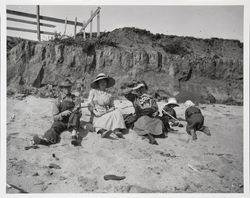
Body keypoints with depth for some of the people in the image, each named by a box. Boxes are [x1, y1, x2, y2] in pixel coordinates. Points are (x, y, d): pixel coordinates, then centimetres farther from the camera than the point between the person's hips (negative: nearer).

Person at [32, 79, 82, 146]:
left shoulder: (75, 100, 5)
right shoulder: (57, 102, 6)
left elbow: (79, 115, 2)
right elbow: (55, 117, 0)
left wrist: (76, 111, -21)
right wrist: (62, 114, -20)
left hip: (73, 123, 0)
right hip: (61, 122, 1)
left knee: (74, 114, -29)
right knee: (54, 127, -30)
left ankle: (74, 135, -49)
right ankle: (46, 139, -62)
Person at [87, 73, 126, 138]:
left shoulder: (109, 95, 14)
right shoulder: (93, 91, 9)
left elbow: (112, 106, 20)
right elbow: (89, 104, 4)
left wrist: (110, 110, -4)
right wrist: (95, 112, -12)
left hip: (107, 113, 2)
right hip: (97, 115, -2)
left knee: (116, 112, -27)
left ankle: (117, 130, -50)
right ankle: (102, 131, -66)